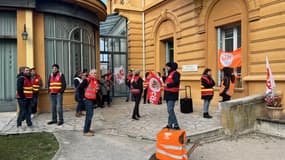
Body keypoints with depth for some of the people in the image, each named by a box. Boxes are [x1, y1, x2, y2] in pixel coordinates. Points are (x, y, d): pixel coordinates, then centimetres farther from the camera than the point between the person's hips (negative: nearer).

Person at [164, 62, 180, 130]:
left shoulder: (175, 73, -11)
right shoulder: (169, 74, 19)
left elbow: (176, 83, -24)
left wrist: (167, 85, -19)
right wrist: (165, 84, 8)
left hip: (172, 94, -10)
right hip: (168, 94, 10)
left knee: (170, 110, -14)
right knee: (169, 110, 12)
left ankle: (176, 125, -9)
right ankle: (170, 124, 19)